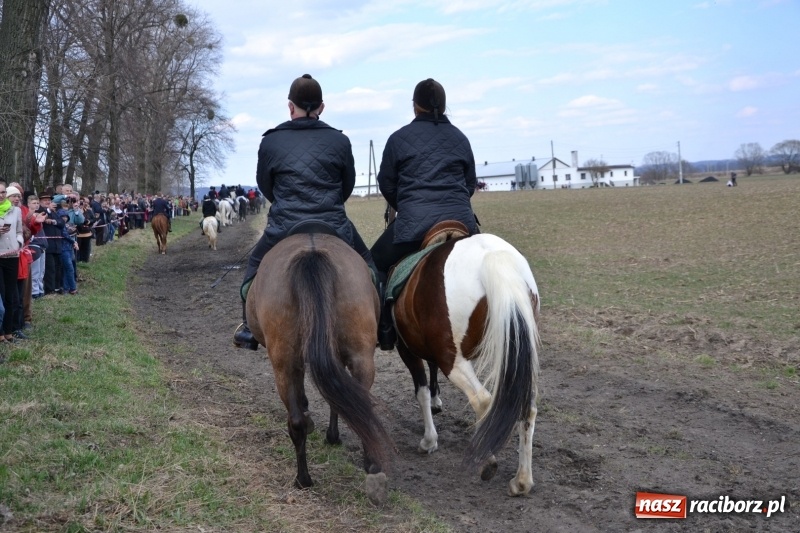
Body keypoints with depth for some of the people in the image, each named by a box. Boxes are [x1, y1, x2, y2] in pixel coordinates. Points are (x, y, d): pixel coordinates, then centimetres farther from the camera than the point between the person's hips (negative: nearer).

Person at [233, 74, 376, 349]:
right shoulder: (339, 141, 0)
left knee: (255, 270, 29)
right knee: (366, 267, 27)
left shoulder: (270, 142, 0)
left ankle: (248, 330, 32)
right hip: (334, 228, 0)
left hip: (284, 229, 0)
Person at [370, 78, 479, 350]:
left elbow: (386, 184, 10)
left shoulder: (399, 138, 5)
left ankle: (384, 331, 9)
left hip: (414, 222, -3)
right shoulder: (460, 138, 14)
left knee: (377, 264, 17)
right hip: (461, 220, 3)